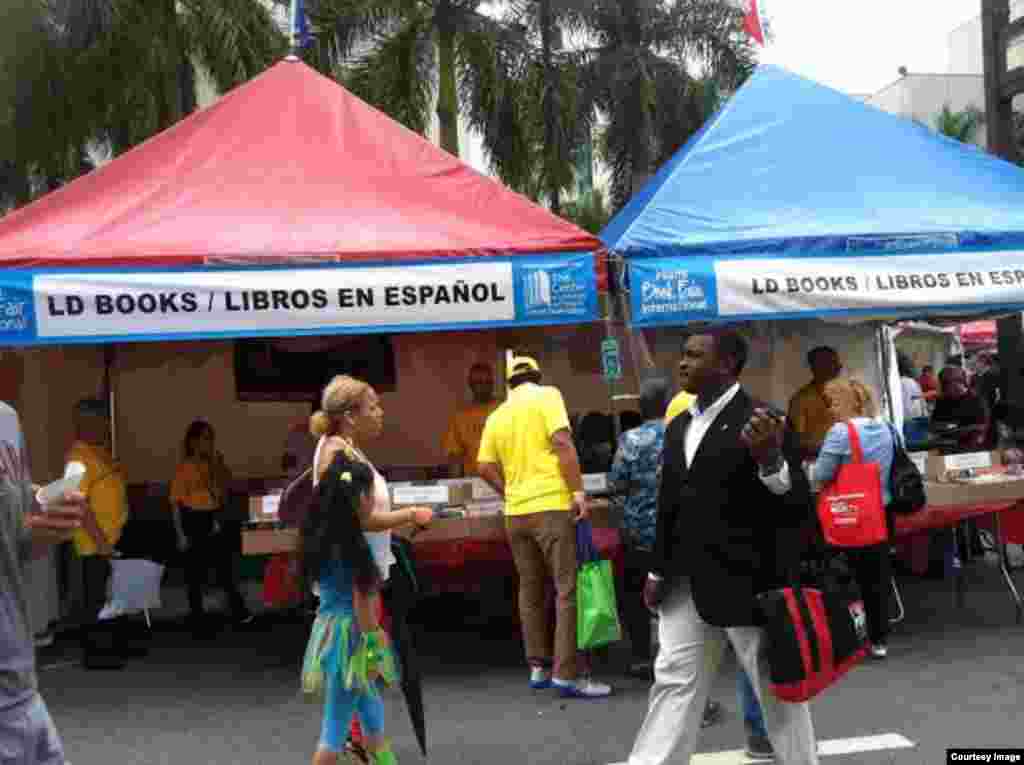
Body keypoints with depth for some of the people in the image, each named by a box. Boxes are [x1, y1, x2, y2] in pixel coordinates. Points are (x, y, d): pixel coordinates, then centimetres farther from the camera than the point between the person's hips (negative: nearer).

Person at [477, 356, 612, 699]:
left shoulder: (497, 415, 13)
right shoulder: (547, 395, -1)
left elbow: (485, 467, 9)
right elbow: (562, 443, -14)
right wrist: (578, 491, -14)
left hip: (516, 512, 6)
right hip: (552, 506, -6)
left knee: (530, 591, 14)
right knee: (569, 589, -3)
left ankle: (538, 667, 19)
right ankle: (566, 674, -6)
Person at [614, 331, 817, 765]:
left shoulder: (761, 421, -12)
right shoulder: (678, 426, 11)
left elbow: (799, 507, -17)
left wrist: (770, 460, -34)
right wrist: (658, 571, 18)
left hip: (748, 584, -7)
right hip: (688, 585, 7)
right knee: (673, 682, 10)